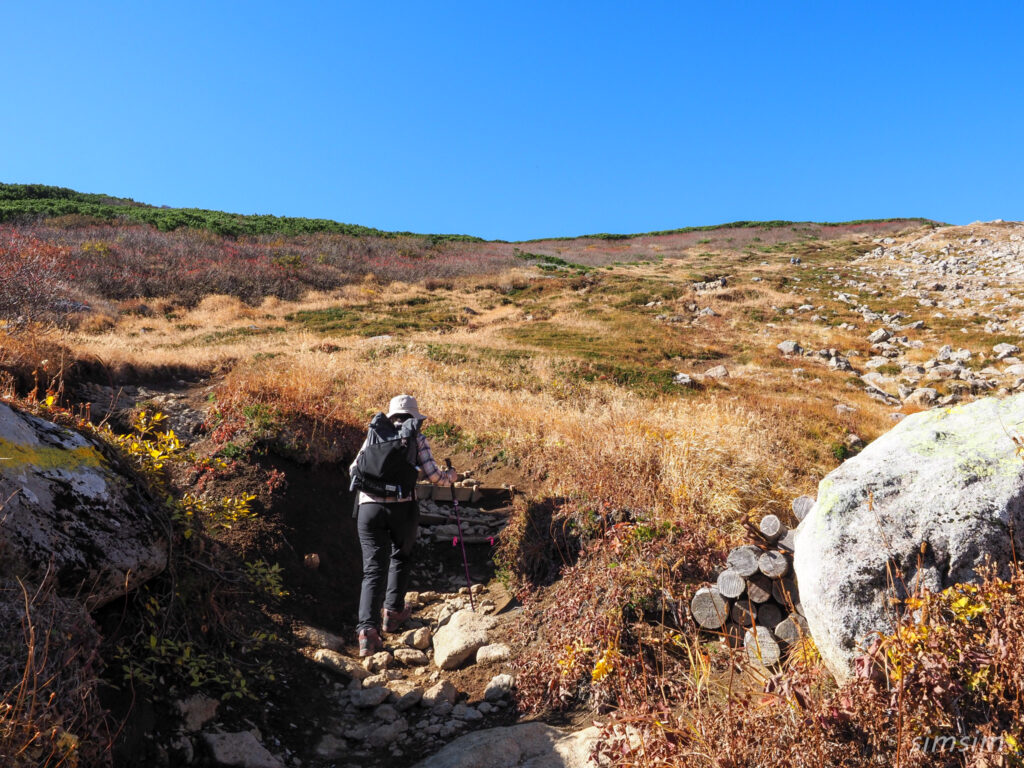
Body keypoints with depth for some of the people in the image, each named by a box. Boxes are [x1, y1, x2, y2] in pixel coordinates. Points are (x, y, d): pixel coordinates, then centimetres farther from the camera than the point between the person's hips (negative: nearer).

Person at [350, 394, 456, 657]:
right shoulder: (416, 438, 7)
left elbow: (354, 470, 14)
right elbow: (433, 475, -2)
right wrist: (450, 476, 19)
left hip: (369, 507, 2)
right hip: (403, 507, -2)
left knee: (374, 569, 2)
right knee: (401, 557, 25)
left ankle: (367, 629, -11)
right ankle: (393, 611, 32)